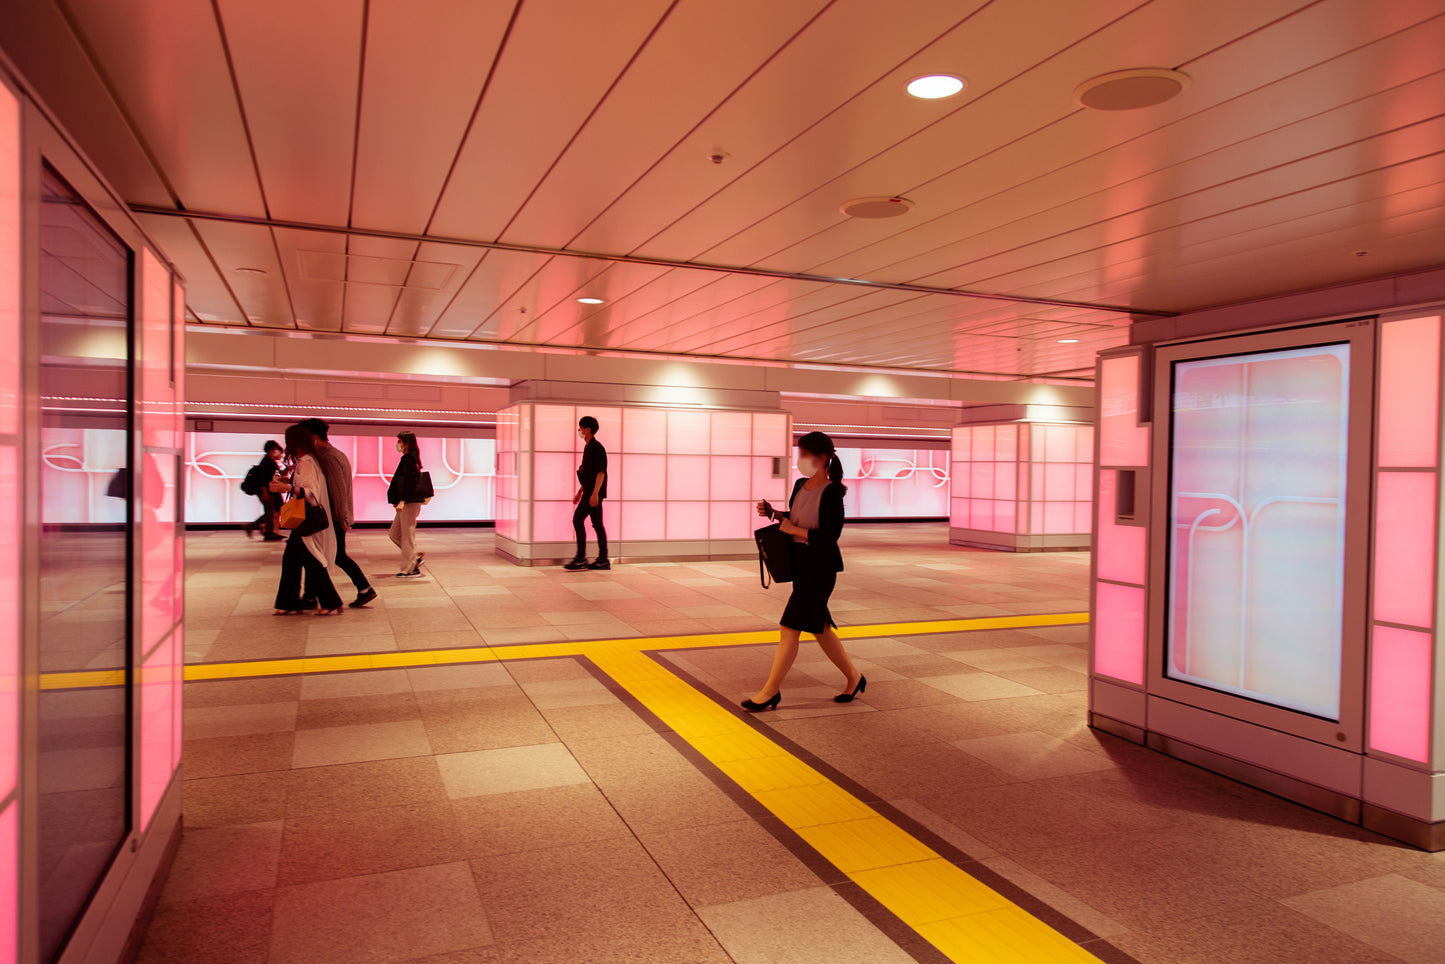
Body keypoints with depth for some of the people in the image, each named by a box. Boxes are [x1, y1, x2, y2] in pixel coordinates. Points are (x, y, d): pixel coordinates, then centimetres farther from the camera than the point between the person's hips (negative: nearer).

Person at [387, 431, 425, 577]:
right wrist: (399, 501, 24)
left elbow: (410, 481, -23)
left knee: (407, 535, -4)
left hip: (410, 504, -10)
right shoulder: (408, 459, 16)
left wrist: (402, 501, -27)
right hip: (407, 504, 10)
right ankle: (415, 557, 17)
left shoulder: (409, 459, -14)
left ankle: (410, 569, 3)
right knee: (394, 534, 14)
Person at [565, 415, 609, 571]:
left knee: (577, 520, -9)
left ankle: (580, 559, -5)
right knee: (597, 524, 8)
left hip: (594, 492, -10)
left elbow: (601, 472, -19)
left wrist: (595, 493, -24)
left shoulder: (596, 448, -13)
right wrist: (579, 492, 23)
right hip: (590, 492, 10)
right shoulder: (588, 448, 18)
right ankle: (603, 560, 10)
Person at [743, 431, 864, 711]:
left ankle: (770, 692, 6)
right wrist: (774, 513, 5)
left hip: (820, 567, -9)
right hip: (800, 564, 9)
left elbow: (828, 537, -22)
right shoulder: (801, 485, 7)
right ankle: (853, 677, 33)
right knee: (819, 627, 17)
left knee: (789, 628, -5)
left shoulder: (832, 493, -17)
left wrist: (792, 529, -17)